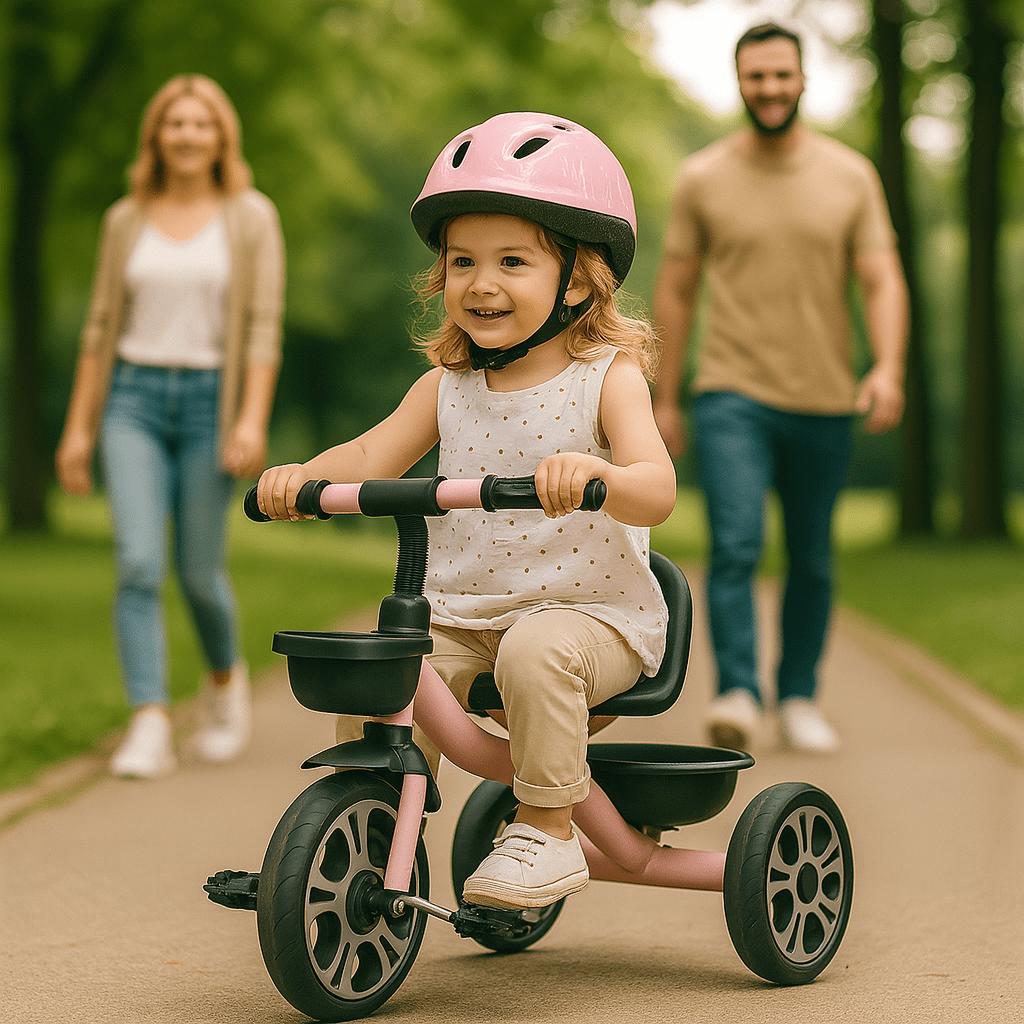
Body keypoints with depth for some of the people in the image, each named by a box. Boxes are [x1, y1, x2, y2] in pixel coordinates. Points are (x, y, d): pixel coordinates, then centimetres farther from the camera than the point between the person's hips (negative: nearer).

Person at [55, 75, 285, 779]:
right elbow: (102, 325, 11)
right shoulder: (127, 220, 9)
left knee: (199, 570, 4)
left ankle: (227, 677, 35)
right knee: (139, 563, -13)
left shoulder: (252, 218, 1)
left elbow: (264, 326, -4)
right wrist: (79, 426, 7)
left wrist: (253, 419, -15)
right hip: (134, 401, 2)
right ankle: (151, 731, -14)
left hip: (210, 400, -2)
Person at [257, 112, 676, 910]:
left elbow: (656, 491, -21)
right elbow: (372, 458, -2)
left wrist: (597, 472, -44)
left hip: (587, 612, -5)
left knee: (536, 652, -35)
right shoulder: (448, 385, 7)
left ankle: (548, 831, -17)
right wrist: (302, 477, -23)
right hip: (462, 616, 5)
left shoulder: (607, 377, -7)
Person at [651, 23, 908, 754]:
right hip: (732, 398, -2)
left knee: (813, 563, 9)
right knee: (736, 545, -18)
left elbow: (883, 281, -1)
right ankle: (739, 696, -19)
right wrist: (666, 399, 7)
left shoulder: (851, 177, 4)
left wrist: (889, 368, -19)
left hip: (825, 403, 2)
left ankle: (800, 699, 22)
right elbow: (675, 291, 8)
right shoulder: (702, 179, 2)